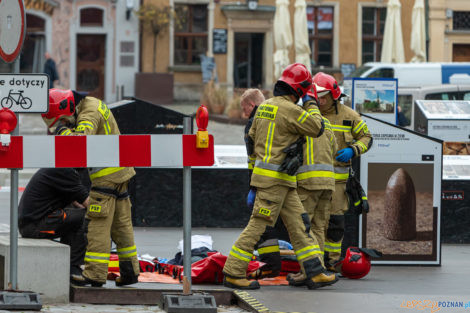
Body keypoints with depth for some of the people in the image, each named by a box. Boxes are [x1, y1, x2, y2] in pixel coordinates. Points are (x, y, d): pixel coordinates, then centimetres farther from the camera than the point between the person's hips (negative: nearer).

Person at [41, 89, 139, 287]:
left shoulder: (89, 114, -18)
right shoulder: (89, 105, 14)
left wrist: (62, 130, -19)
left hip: (107, 175, -10)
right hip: (119, 173, 10)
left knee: (98, 225, -8)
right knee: (121, 223, 13)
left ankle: (95, 274, -8)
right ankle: (130, 271, 17)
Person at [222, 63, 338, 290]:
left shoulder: (264, 107, 13)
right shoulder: (290, 110, -16)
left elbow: (252, 138, 20)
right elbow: (317, 129, -8)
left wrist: (257, 164, 28)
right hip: (275, 178, -10)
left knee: (298, 224, 8)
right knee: (258, 225, -5)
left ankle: (315, 273, 7)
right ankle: (233, 274, -1)